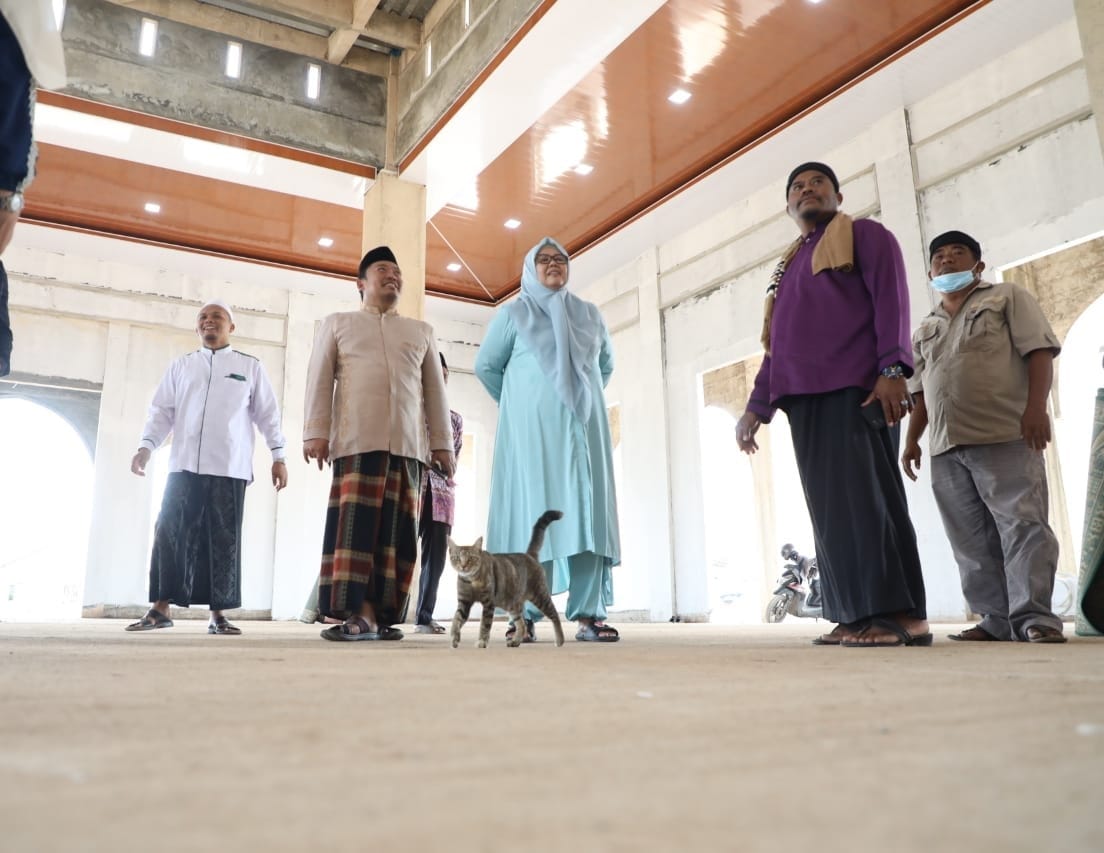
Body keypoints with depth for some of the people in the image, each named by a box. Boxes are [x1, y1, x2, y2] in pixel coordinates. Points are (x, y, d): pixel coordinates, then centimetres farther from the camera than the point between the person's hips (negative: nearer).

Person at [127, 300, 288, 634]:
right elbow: (162, 410, 13)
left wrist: (278, 456, 1)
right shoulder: (180, 365, 17)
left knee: (224, 540, -1)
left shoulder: (250, 367, 11)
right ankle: (160, 609, 5)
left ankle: (218, 614, 4)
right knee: (170, 533, -3)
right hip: (184, 465, 2)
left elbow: (268, 414, 8)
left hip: (229, 468, -2)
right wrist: (146, 446, -1)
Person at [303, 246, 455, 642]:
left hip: (408, 443, 3)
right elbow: (320, 380, 8)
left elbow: (435, 390, 19)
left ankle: (382, 614, -1)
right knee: (355, 525, -12)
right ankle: (359, 614, -15)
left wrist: (442, 443, 11)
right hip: (357, 440, -2)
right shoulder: (337, 324, 18)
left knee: (397, 531, -3)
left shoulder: (421, 331, 24)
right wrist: (316, 432, -4)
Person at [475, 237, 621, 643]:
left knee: (588, 512, -5)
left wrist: (584, 397, 14)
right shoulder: (513, 314, 7)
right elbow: (486, 365, 9)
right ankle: (523, 615, -6)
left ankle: (589, 614, -6)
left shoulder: (590, 315, 17)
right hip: (532, 429, -3)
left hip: (584, 427, 3)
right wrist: (519, 403, 9)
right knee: (531, 511, -8)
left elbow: (606, 364, 26)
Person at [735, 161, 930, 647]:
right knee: (830, 505, 1)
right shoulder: (789, 265, 28)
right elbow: (776, 345, 25)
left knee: (866, 495, -13)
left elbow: (890, 298, -5)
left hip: (856, 387, -7)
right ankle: (856, 616, 3)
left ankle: (902, 615, -9)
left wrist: (893, 368, -19)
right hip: (805, 396, 7)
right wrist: (757, 406, 18)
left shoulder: (863, 234, 10)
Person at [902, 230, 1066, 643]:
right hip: (946, 447, 5)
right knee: (972, 539, 2)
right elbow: (920, 392, 24)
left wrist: (1036, 405, -15)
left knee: (1022, 525, -9)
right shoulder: (924, 329, 25)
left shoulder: (1008, 297, 11)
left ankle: (1033, 616, -6)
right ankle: (998, 619, 7)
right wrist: (912, 439, 14)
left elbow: (1039, 350, -1)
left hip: (1006, 436, -5)